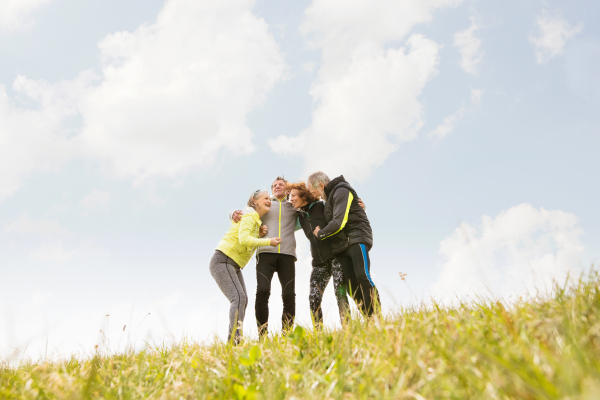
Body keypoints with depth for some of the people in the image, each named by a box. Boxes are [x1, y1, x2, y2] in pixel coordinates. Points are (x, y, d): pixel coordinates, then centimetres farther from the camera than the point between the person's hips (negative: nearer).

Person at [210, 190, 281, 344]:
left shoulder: (257, 221, 18)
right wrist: (268, 242, -17)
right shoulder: (250, 215, -10)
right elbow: (243, 239, -23)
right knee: (238, 297, -22)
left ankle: (233, 341, 0)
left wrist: (261, 232, 14)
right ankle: (234, 339, -29)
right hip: (222, 261, -10)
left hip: (234, 266, 10)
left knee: (242, 300, 1)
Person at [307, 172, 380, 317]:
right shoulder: (331, 195, 22)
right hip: (344, 245, 9)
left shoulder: (342, 191, -9)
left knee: (362, 277, -21)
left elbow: (339, 223, -17)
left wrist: (320, 234, -4)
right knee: (351, 283, -3)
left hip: (358, 239, -9)